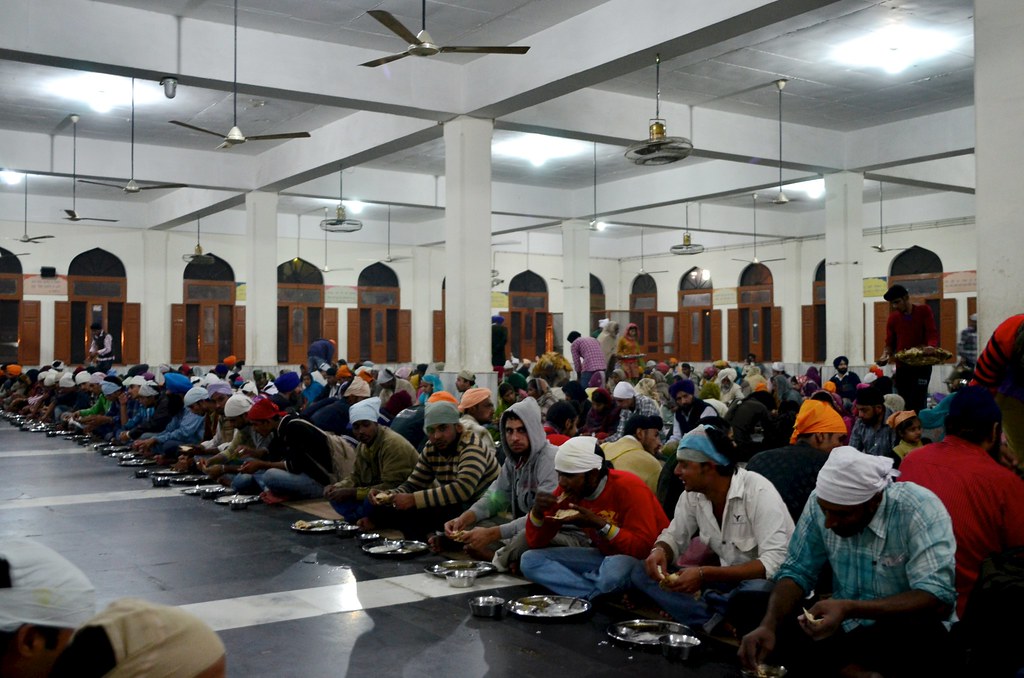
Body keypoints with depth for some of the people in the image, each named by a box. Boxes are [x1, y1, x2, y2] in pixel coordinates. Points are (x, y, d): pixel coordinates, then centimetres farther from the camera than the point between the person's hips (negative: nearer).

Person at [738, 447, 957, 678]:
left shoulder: (920, 509, -22)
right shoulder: (822, 501, -9)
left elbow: (938, 599, -29)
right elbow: (797, 571, -4)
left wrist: (850, 609, -37)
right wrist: (768, 625, -23)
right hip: (842, 626, 4)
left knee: (925, 635, -38)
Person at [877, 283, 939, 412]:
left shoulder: (924, 310, 1)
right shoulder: (893, 318, 9)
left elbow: (932, 333, -8)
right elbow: (890, 343, 12)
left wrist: (931, 346, -29)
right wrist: (885, 355, -9)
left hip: (922, 364, -3)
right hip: (902, 367, 3)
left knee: (917, 403, -13)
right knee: (904, 404, 2)